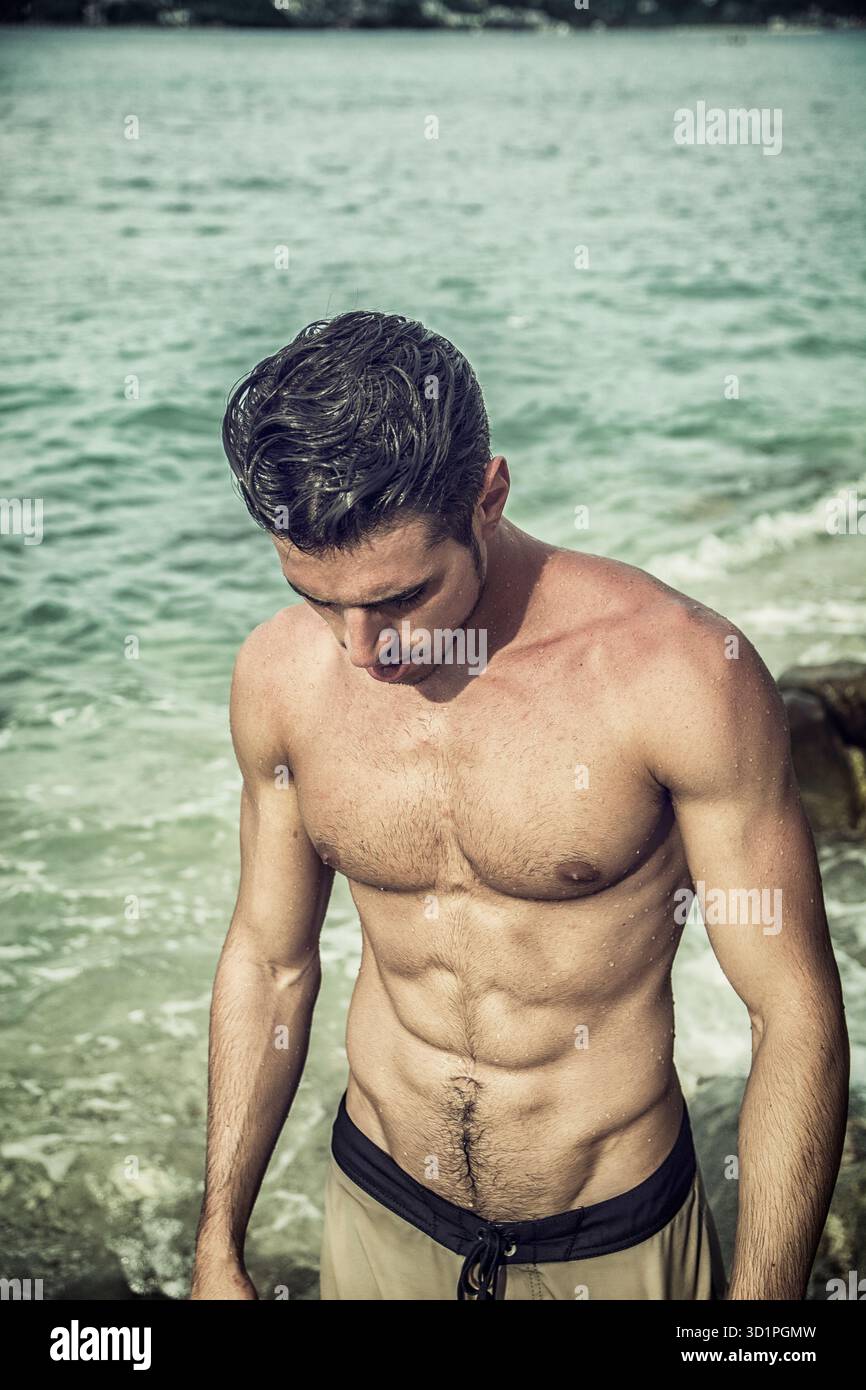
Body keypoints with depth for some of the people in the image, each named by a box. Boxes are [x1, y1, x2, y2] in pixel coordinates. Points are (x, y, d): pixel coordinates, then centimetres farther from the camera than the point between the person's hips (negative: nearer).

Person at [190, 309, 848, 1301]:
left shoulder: (683, 672, -24)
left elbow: (796, 1016, -17)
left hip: (617, 1243, -3)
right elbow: (266, 959, 2)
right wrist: (218, 1254, 7)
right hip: (377, 1212, 3)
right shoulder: (280, 675, -11)